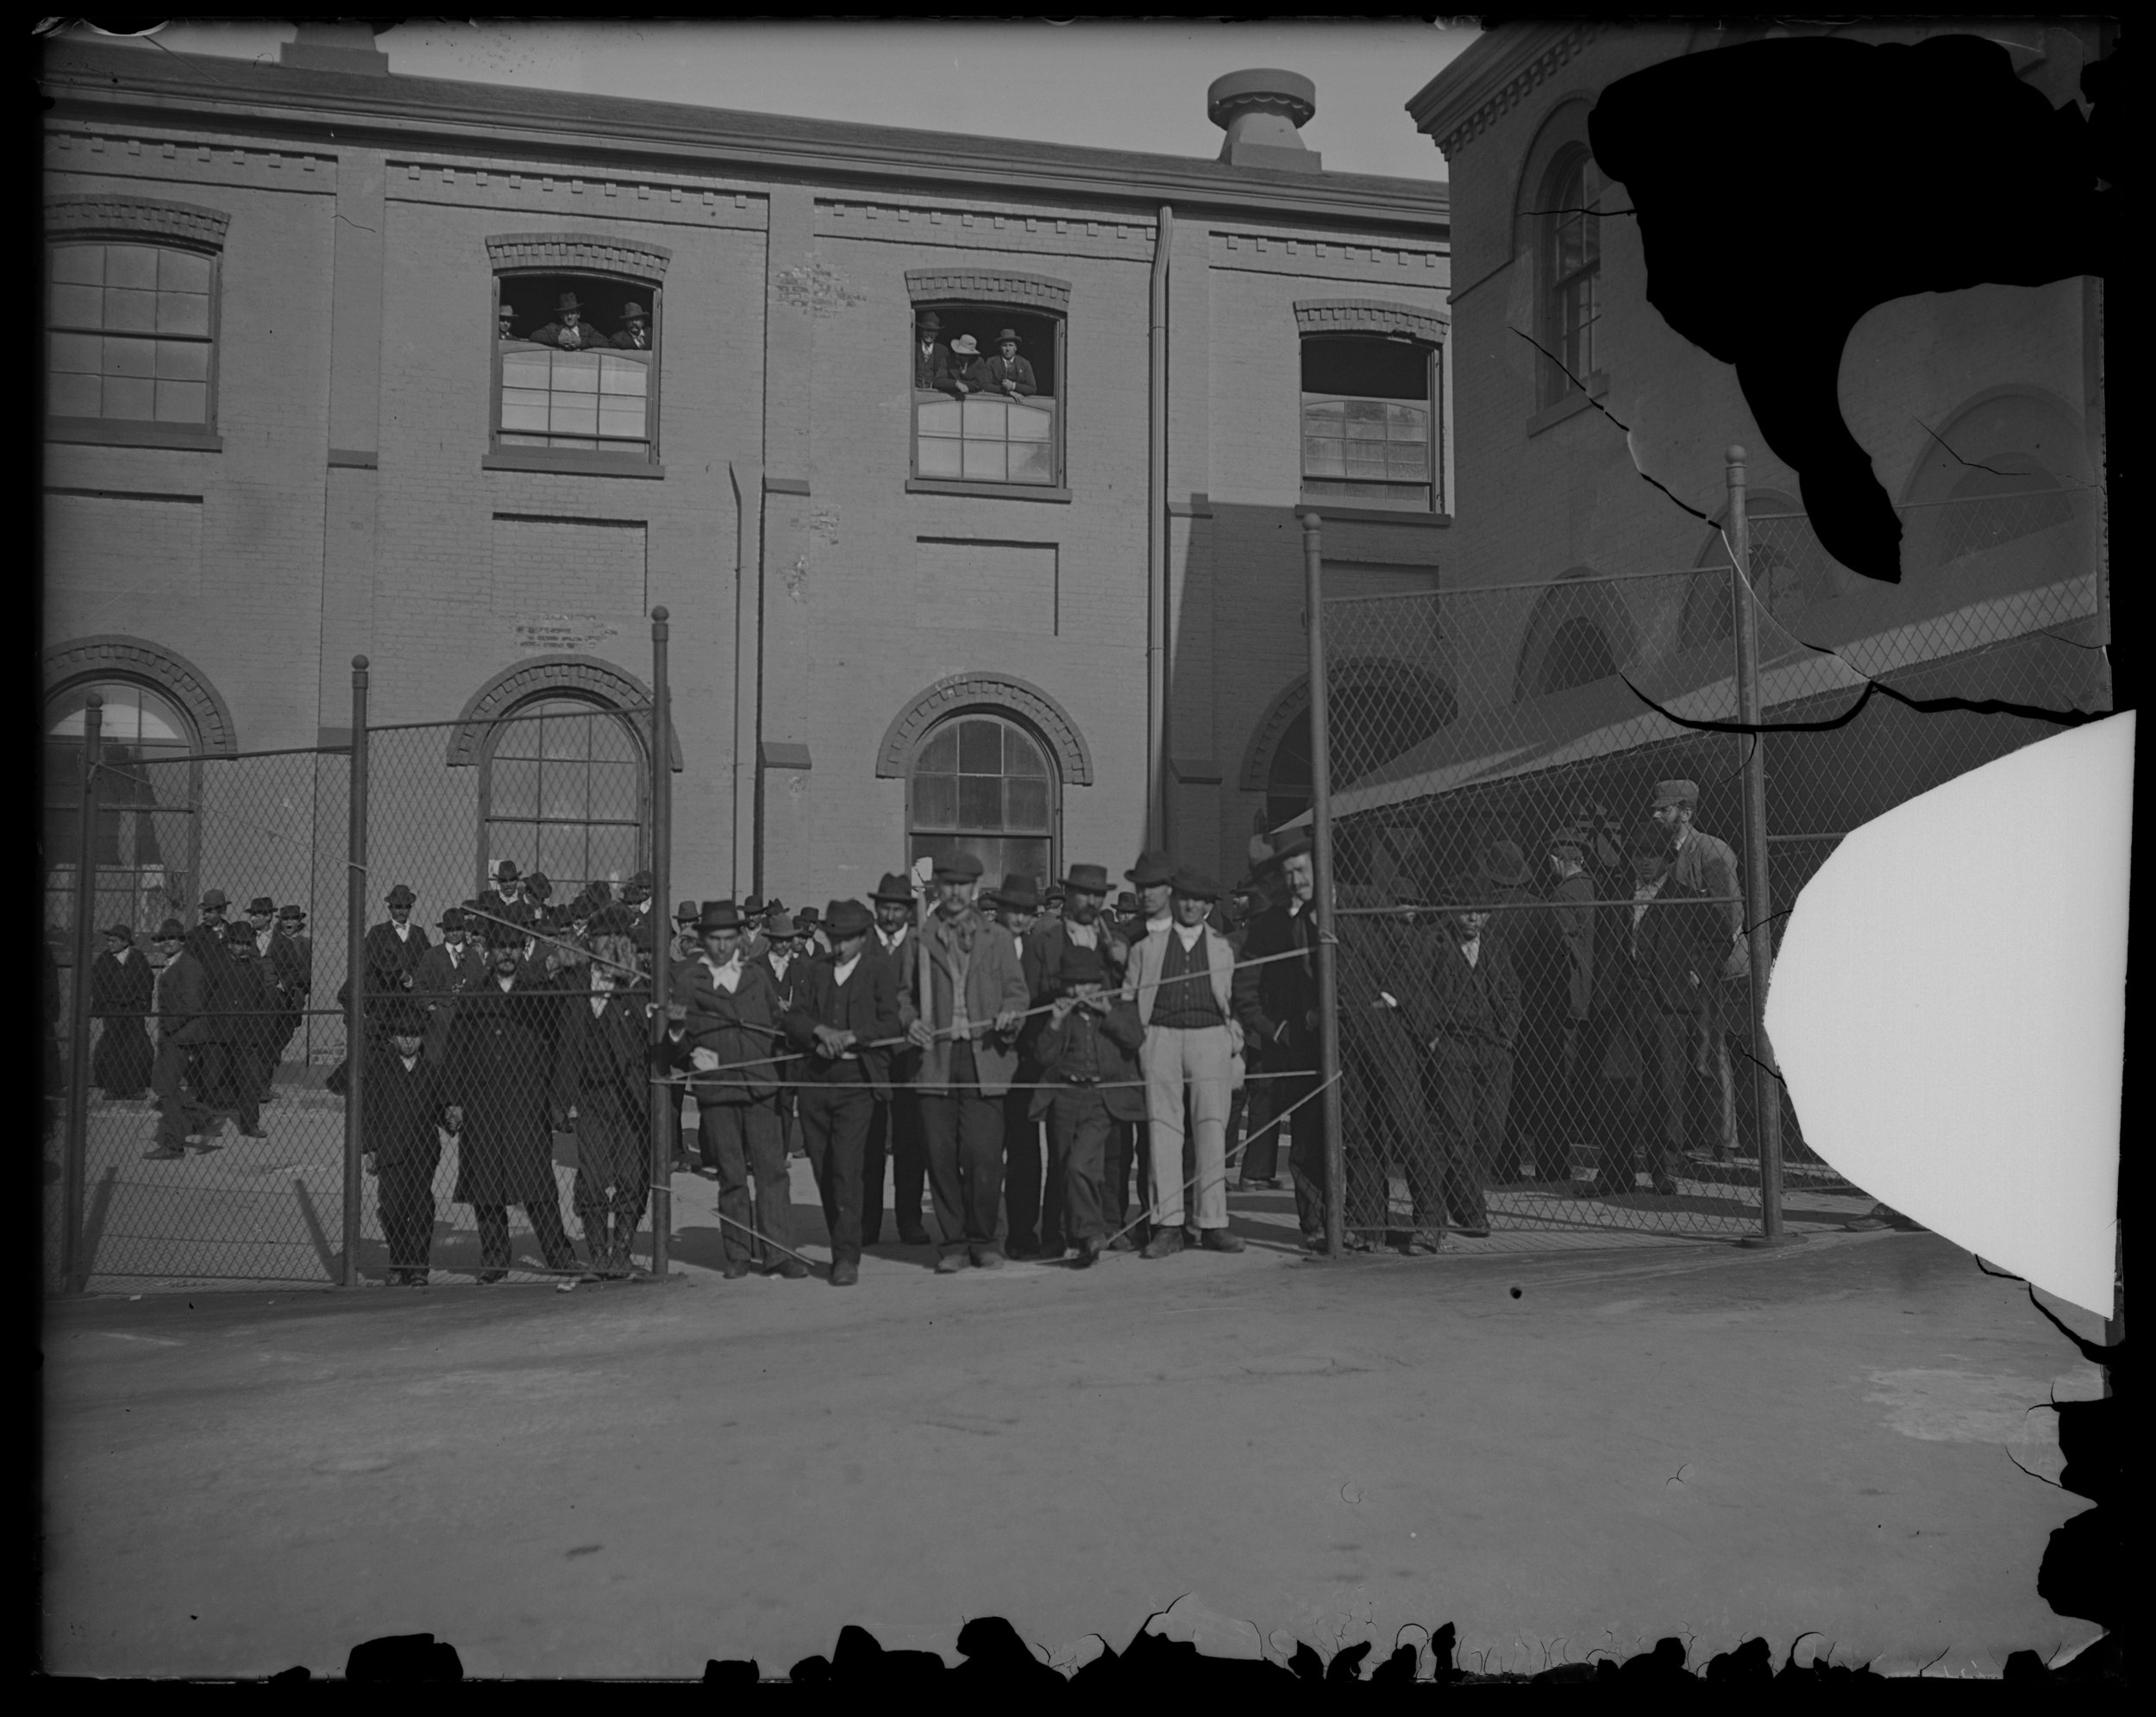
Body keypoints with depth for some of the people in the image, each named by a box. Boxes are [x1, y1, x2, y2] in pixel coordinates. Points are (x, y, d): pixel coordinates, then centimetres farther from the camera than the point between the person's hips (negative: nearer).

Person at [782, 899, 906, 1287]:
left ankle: (847, 1258, -10)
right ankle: (840, 1247, 19)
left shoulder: (882, 969, 4)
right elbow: (793, 1019, 6)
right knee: (823, 1171, 6)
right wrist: (821, 1030, -13)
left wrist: (849, 1036, -14)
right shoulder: (812, 970, 15)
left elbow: (892, 1024, -3)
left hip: (857, 1080, -4)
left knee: (846, 1167, -13)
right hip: (814, 1079, 4)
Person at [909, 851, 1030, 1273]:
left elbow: (1015, 990, 13)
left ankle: (983, 1240, 8)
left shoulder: (997, 940, 15)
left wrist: (1009, 1015, -8)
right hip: (936, 1058, 0)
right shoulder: (919, 940, 12)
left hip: (984, 1056, 0)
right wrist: (911, 1021, -7)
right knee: (941, 1155, -2)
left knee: (984, 1155, -7)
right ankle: (954, 1242, 10)